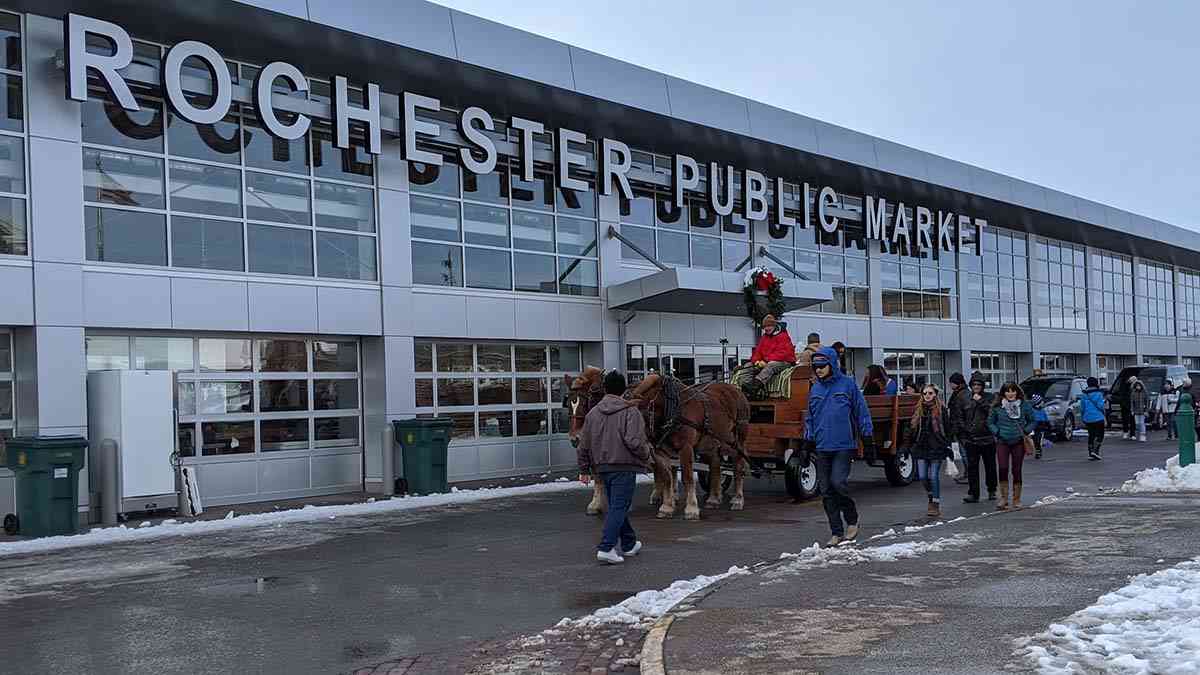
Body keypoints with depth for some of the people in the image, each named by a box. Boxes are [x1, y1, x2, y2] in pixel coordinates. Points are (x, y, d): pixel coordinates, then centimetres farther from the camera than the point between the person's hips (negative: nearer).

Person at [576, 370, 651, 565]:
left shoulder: (593, 413, 7)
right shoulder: (630, 411, -10)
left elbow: (583, 445, 10)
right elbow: (634, 441, -20)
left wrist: (584, 470, 18)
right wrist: (646, 454, -1)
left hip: (603, 467, 6)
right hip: (625, 466, -6)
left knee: (616, 506, 18)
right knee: (619, 508, -3)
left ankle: (629, 544, 31)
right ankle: (606, 548, -12)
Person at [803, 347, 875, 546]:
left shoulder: (847, 384, -3)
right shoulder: (815, 389, 10)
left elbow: (862, 412, 0)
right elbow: (810, 418, 18)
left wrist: (868, 439, -1)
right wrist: (808, 443, 14)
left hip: (844, 446, -5)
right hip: (822, 447, 5)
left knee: (838, 482, -17)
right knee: (826, 491, 4)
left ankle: (852, 521, 9)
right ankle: (837, 532, 14)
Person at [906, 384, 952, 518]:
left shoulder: (941, 409, -1)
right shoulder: (917, 410, 10)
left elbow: (947, 429, -1)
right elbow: (911, 429, 15)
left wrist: (948, 447, -5)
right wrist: (909, 446, 12)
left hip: (936, 447, -4)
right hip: (921, 447, 4)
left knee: (934, 476, -3)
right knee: (923, 476, 1)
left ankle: (936, 504, 7)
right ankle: (931, 497, 26)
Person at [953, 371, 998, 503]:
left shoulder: (989, 398, 3)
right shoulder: (964, 399, 9)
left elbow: (994, 412, -12)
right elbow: (958, 418, 11)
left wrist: (981, 402, -13)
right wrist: (963, 431, 2)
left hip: (987, 438, -1)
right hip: (971, 439, 1)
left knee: (990, 466, 10)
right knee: (972, 467, -4)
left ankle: (992, 491, 24)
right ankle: (973, 494, -1)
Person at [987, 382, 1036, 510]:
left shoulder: (1024, 405, 2)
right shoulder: (997, 406, 2)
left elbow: (1033, 421, 11)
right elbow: (990, 422, 11)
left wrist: (1026, 431, -3)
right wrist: (997, 432, -4)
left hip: (1018, 442, 0)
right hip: (1002, 442, 0)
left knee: (1017, 471, 4)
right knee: (1003, 469, -11)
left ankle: (1016, 500, 15)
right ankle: (1004, 498, 0)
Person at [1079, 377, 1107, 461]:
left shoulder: (1084, 395, 7)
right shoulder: (1098, 394, -9)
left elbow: (1082, 408, 10)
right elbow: (1101, 407, -12)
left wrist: (1083, 419, 18)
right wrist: (1105, 419, -7)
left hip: (1088, 419, 5)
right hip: (1098, 418, -5)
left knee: (1091, 435, 12)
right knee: (1099, 435, 3)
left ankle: (1090, 454, 10)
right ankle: (1095, 451, -11)